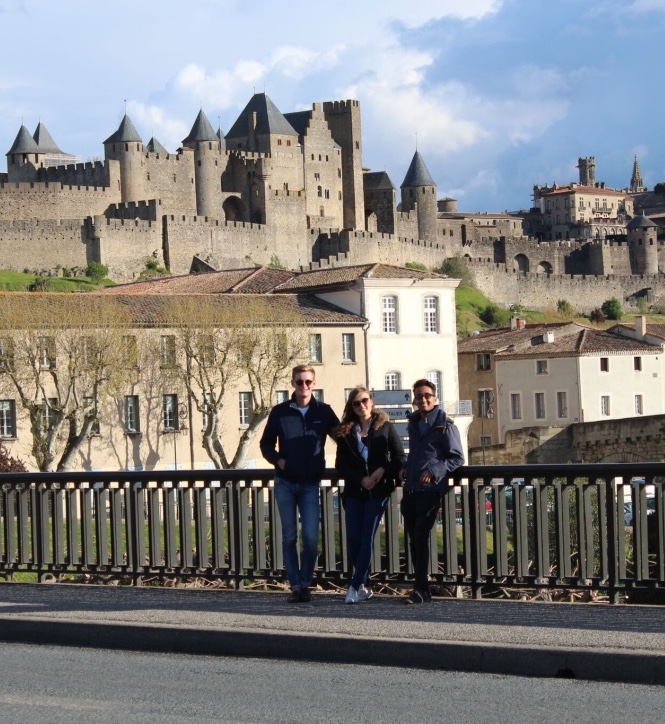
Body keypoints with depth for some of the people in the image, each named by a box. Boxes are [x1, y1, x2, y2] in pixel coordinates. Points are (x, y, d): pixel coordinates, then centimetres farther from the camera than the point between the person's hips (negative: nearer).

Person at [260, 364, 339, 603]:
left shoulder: (324, 412, 2)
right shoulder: (280, 412, 3)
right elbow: (266, 443, 12)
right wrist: (277, 460, -5)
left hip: (310, 484, -1)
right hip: (285, 483, 1)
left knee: (310, 537, -8)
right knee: (289, 537, 3)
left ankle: (306, 583, 6)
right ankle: (295, 586, 8)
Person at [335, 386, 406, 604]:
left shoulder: (385, 427, 2)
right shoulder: (345, 431, 7)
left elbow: (399, 457, 2)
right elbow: (340, 464, 4)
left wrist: (383, 471, -14)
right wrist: (361, 479, -9)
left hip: (378, 490, -3)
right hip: (354, 492, 3)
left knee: (367, 538, -6)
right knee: (353, 540, -3)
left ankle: (355, 586, -5)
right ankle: (365, 586, 9)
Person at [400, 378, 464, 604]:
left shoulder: (445, 426, -6)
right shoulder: (413, 423, 16)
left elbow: (457, 458, -7)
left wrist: (434, 471, -18)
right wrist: (406, 467, 11)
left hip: (430, 490, -7)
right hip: (410, 490, 7)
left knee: (420, 538, -10)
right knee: (414, 539, 8)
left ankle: (421, 590, -7)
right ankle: (421, 588, 15)